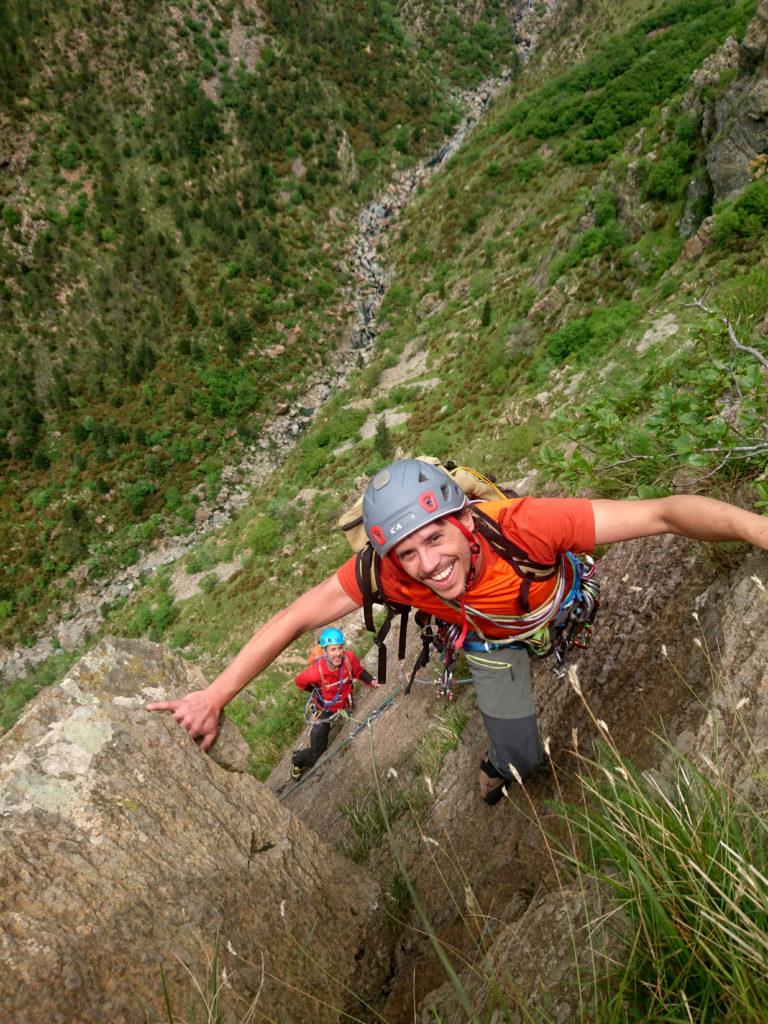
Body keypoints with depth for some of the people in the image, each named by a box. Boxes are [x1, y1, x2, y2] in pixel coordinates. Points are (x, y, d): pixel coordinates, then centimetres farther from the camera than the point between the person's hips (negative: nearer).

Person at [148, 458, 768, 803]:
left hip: (557, 603, 0)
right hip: (490, 639, 0)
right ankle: (498, 772, 38)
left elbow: (661, 513, -47)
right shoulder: (389, 572, -40)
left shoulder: (523, 526, -47)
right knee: (522, 760, 3)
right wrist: (215, 695, -32)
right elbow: (296, 618, -33)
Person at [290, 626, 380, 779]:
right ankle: (297, 759, 36)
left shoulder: (350, 658, -26)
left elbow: (358, 671, -2)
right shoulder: (315, 671, -36)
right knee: (317, 753, 4)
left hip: (345, 706, 3)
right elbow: (299, 682, -13)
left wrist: (371, 680, -16)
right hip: (323, 712, -3)